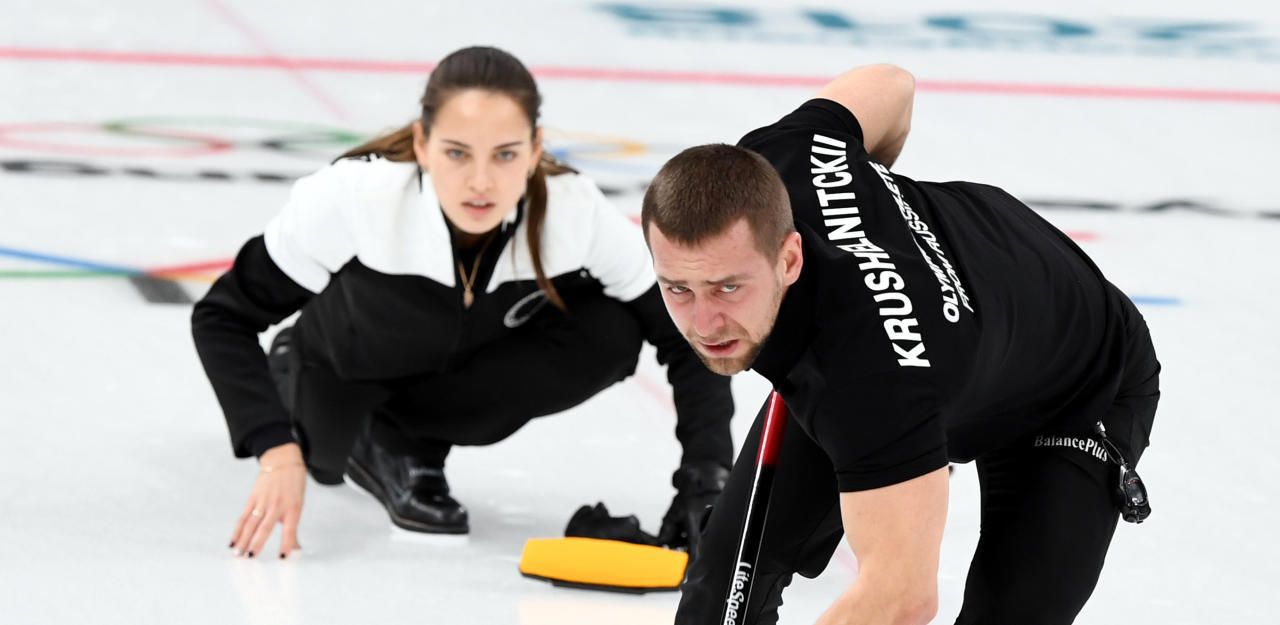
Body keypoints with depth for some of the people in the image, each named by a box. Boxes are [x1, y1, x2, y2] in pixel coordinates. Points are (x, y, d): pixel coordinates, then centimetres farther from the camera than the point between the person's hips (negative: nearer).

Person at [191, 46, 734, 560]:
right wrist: (276, 451, -42)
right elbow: (222, 316, -30)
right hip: (348, 379, 2)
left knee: (611, 333, -24)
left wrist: (703, 482, -35)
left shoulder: (577, 215, -33)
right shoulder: (354, 197, -38)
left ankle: (403, 435, -5)